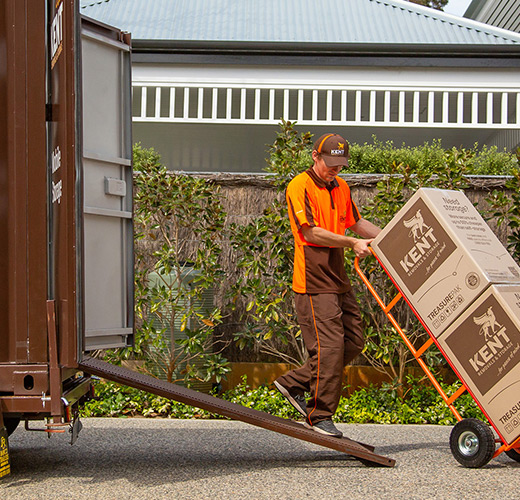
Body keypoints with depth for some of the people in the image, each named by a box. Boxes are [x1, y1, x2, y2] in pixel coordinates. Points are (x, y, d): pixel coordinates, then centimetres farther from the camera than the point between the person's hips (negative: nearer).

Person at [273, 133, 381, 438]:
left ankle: (294, 383, 18)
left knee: (354, 342, 8)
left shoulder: (340, 187, 15)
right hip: (314, 282, -9)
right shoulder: (299, 187, -10)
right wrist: (354, 243, -24)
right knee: (330, 346, -10)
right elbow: (312, 232, -18)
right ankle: (320, 415, 3)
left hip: (339, 279, 9)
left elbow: (355, 222, 25)